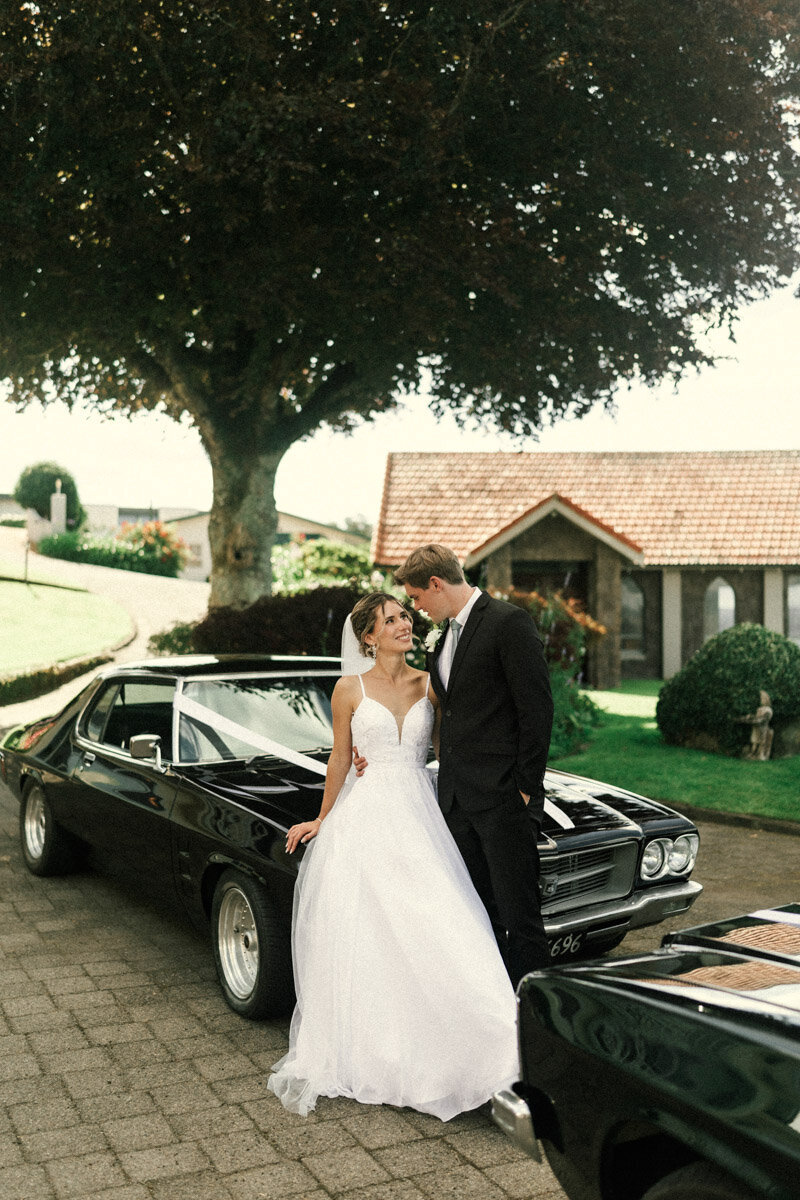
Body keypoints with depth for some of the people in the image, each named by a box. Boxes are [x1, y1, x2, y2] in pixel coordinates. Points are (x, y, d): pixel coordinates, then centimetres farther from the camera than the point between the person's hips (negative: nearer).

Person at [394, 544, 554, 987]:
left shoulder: (508, 622, -9)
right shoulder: (446, 634, 17)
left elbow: (536, 707, -13)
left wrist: (526, 788, -14)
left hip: (504, 798, -8)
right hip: (458, 799, 8)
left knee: (519, 913, -1)